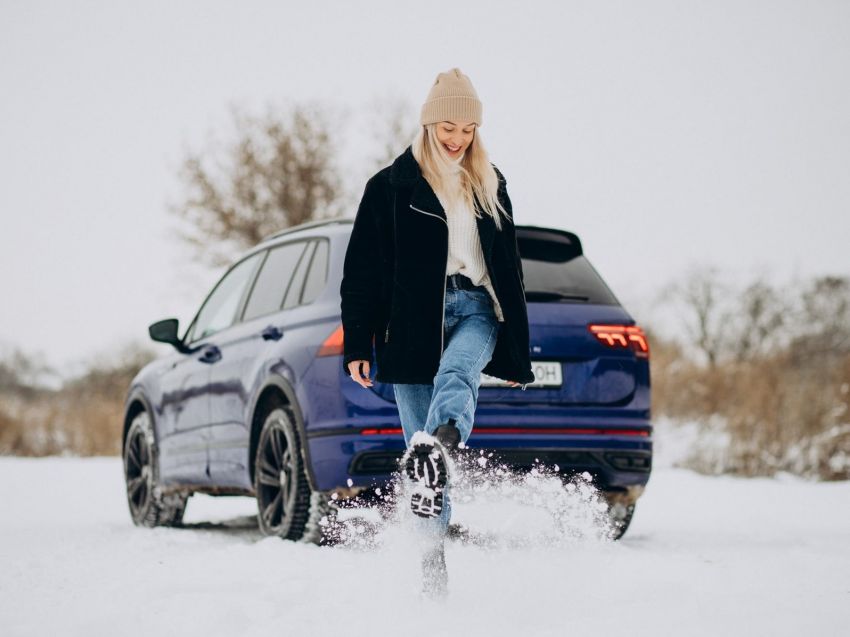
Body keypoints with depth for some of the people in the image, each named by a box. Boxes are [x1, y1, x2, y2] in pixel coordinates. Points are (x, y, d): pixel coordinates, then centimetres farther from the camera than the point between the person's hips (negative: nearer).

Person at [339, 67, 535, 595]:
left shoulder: (490, 185, 18)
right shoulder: (391, 185, 7)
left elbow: (509, 269, 23)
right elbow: (362, 270, 5)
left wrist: (516, 352, 19)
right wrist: (357, 345, -2)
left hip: (476, 311, 1)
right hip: (414, 319, -1)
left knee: (456, 373, -34)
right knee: (419, 430, -7)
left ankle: (433, 452, -63)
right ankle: (433, 552, -4)